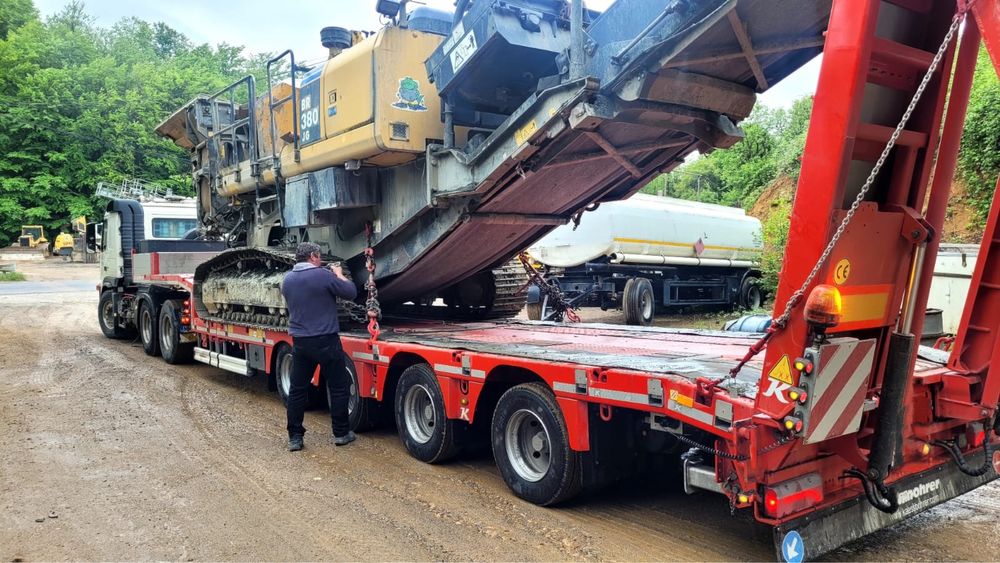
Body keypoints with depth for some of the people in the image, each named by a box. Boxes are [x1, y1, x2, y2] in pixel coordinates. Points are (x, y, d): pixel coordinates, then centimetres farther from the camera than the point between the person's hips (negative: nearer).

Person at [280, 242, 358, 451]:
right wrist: (339, 274, 9)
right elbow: (351, 292, -6)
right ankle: (341, 433, 15)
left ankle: (295, 437, 13)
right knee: (338, 387, 8)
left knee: (297, 389, 11)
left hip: (300, 342, 6)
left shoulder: (287, 280, 7)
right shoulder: (323, 275, -13)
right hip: (326, 341, -5)